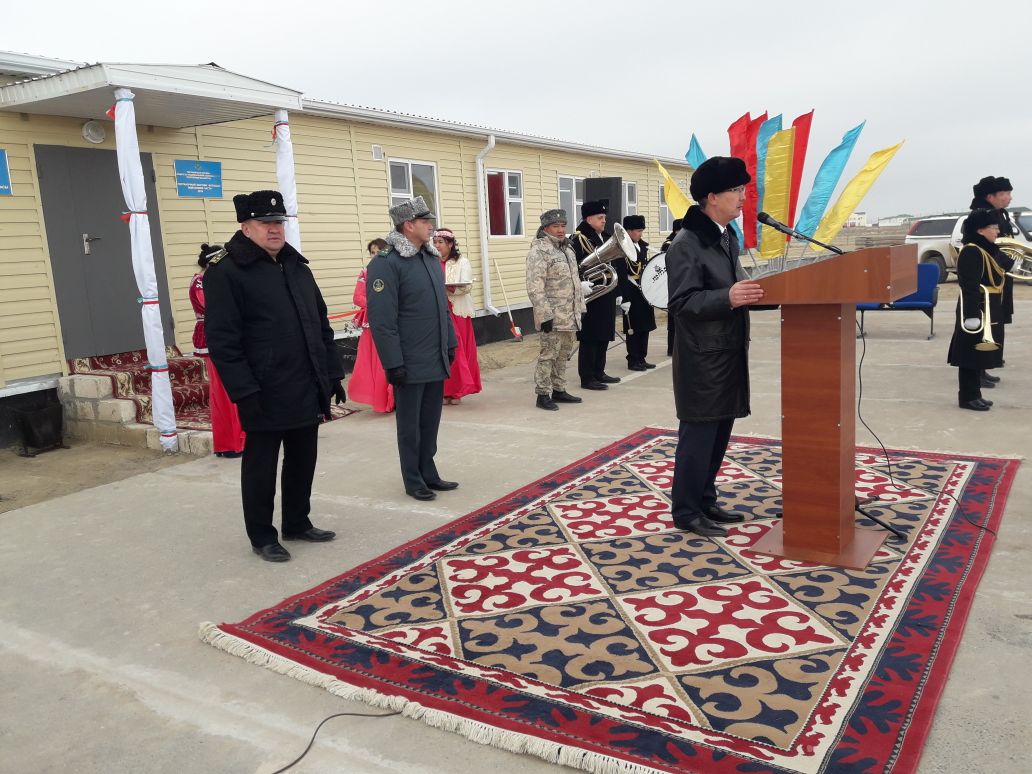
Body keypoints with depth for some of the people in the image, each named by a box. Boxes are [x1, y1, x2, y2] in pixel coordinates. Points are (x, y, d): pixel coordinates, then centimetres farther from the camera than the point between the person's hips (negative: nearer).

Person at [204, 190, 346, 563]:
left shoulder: (297, 266, 13)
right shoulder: (225, 272, -9)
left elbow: (321, 325, 16)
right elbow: (222, 340, -14)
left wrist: (333, 373, 12)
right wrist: (244, 392, -19)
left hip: (308, 390, 7)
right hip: (266, 395, -7)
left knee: (303, 461, 16)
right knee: (261, 467, 7)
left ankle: (298, 523, 33)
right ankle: (261, 535, 21)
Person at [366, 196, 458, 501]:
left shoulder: (432, 258, 10)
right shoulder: (386, 264, -15)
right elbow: (381, 320, -18)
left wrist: (450, 344, 17)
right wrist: (393, 363, -19)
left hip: (437, 360, 7)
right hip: (411, 363, -7)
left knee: (431, 420, 16)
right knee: (410, 424, 7)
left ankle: (429, 473, 29)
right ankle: (413, 480, 19)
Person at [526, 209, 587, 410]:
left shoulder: (567, 249, 16)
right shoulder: (538, 252, -13)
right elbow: (535, 288, -19)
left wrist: (579, 308, 18)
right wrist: (545, 315, -22)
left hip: (570, 316, 9)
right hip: (553, 316, -8)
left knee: (563, 354, 15)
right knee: (548, 354, -4)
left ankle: (558, 390, 26)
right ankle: (542, 395, 4)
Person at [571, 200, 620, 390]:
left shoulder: (606, 238, 15)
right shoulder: (578, 240, -11)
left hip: (606, 297, 9)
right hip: (590, 298, -8)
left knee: (604, 337, 14)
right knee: (589, 339, -3)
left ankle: (599, 373, 26)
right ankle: (587, 378, 4)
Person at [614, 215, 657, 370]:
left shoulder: (643, 246, 12)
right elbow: (619, 276, -17)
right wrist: (624, 298, -20)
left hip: (645, 293, 8)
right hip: (631, 296, -8)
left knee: (645, 327, 11)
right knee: (633, 328, 0)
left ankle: (641, 359, 20)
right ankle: (633, 361, 9)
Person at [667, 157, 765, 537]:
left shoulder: (729, 237, 14)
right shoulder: (686, 244, -14)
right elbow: (682, 302, -20)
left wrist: (751, 292, 3)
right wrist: (728, 298, -31)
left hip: (729, 352, 9)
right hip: (702, 358, -9)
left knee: (720, 431, 13)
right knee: (698, 434, -3)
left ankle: (705, 500, 26)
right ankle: (686, 511, 9)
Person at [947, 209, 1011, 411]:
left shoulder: (989, 250, 14)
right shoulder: (971, 252, -16)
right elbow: (970, 287, -22)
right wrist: (972, 315, -25)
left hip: (989, 312, 10)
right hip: (977, 311, -10)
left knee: (980, 355, 14)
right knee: (972, 356, -3)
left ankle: (974, 394, 22)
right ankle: (967, 397, 4)